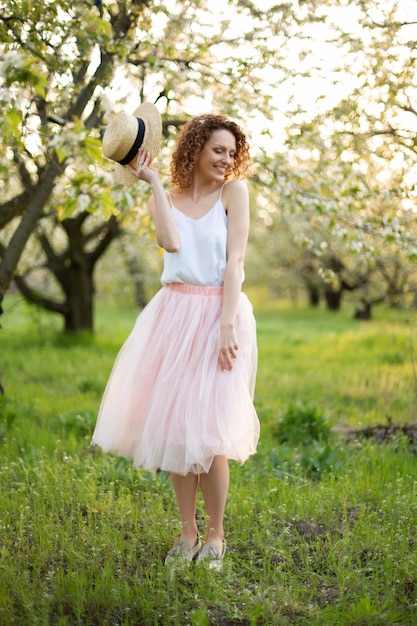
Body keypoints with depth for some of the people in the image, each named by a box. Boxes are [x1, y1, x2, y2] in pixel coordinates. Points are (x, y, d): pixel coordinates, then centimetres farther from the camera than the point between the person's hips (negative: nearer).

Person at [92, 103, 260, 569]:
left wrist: (226, 325, -15)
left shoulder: (233, 191, 1)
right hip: (173, 315, 4)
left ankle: (215, 537, 10)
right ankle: (188, 533, 18)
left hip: (217, 315, -4)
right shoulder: (168, 198, 10)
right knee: (173, 425, 5)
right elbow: (170, 242, -12)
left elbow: (235, 261, -7)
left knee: (208, 429, -6)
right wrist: (153, 182, -8)